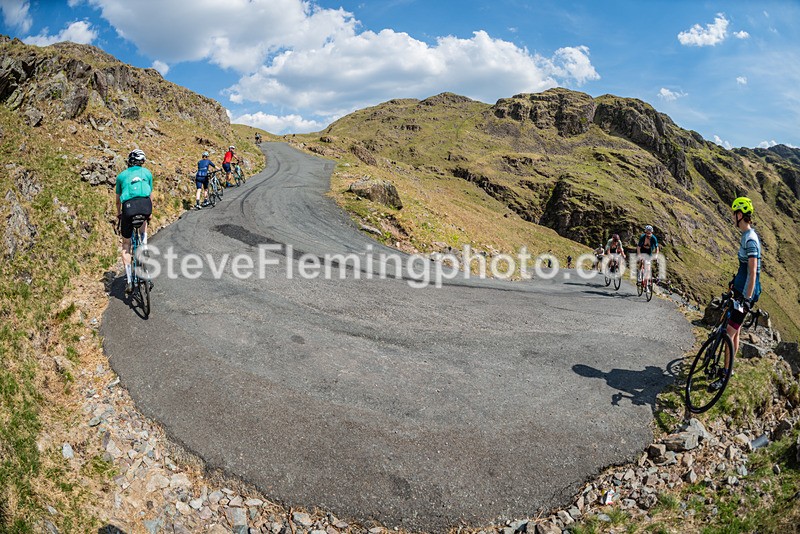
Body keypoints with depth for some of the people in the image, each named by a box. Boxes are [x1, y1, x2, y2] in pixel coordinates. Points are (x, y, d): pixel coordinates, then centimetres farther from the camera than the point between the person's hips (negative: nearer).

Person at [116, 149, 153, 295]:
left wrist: (118, 213, 48)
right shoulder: (147, 173, 22)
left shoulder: (122, 175, 23)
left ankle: (129, 280, 9)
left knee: (126, 244, 14)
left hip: (129, 206, 0)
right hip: (145, 206, 0)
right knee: (144, 222, 40)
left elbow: (118, 199, 30)